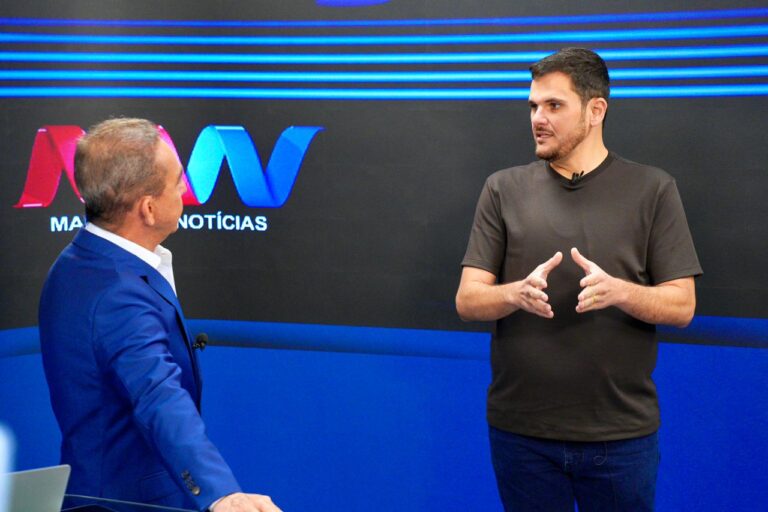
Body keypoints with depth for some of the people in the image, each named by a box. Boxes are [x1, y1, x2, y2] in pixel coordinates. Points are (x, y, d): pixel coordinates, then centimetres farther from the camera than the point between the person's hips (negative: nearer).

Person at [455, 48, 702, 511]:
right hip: (521, 428, 1)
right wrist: (519, 293, -21)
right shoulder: (504, 190, 5)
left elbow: (682, 305, -2)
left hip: (621, 431, -1)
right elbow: (467, 300, 1)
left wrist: (617, 291, -22)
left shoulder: (653, 190, 1)